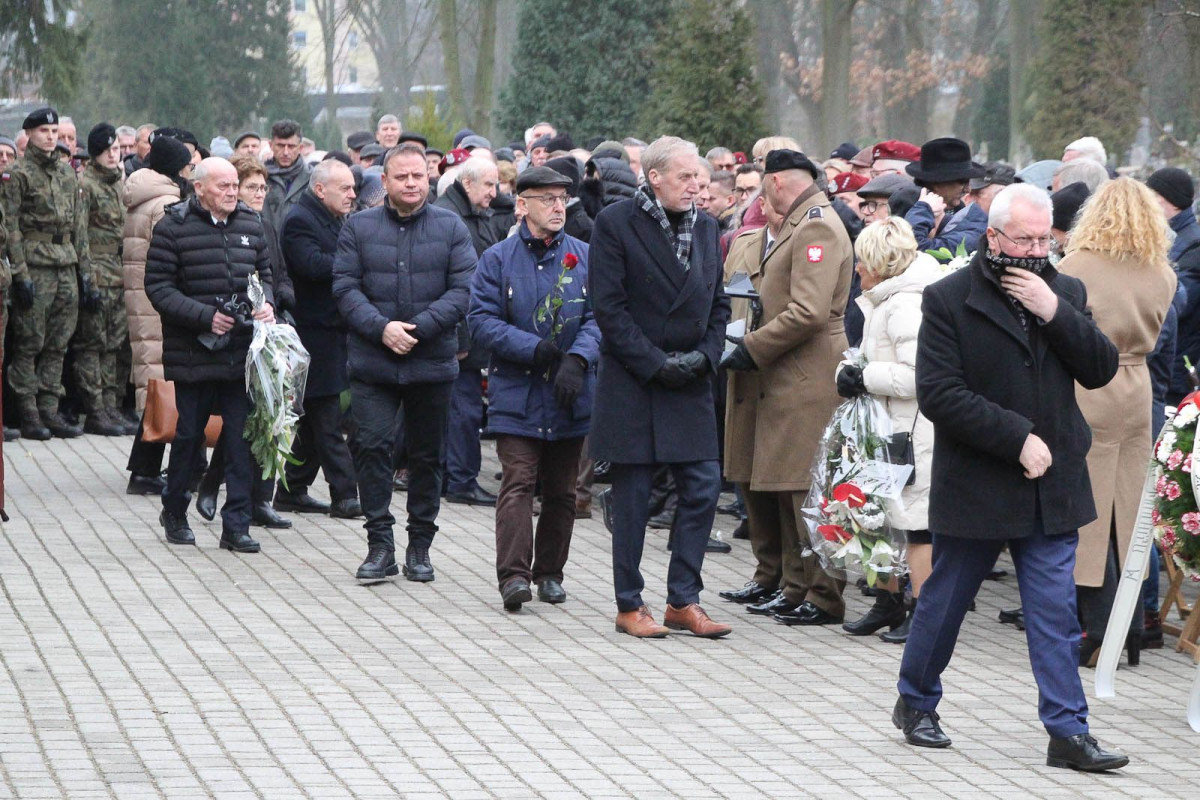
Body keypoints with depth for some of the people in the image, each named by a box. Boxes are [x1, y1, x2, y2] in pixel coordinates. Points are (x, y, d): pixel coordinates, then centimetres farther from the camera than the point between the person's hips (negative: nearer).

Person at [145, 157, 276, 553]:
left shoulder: (250, 224, 9)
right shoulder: (173, 227, -6)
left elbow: (265, 272, 20)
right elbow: (158, 287, -9)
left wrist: (266, 304, -2)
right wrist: (205, 316, -18)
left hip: (242, 352, 4)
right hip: (194, 353, -4)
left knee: (241, 439, 1)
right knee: (189, 435, 7)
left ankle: (236, 525, 5)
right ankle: (174, 512, 26)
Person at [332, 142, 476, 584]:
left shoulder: (451, 228, 3)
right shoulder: (358, 227, 5)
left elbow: (463, 290, -3)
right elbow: (345, 287, -1)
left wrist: (419, 328, -15)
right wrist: (381, 327, -16)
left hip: (432, 363, 0)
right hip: (372, 363, 0)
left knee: (427, 456, 7)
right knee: (372, 447, -10)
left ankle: (420, 545, 18)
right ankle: (380, 544, -4)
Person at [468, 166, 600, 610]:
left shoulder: (584, 257, 5)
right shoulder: (498, 260, 0)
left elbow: (598, 318, -1)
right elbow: (482, 321, -6)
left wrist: (577, 360, -19)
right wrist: (534, 348, -17)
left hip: (569, 396, 3)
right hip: (516, 394, -3)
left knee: (561, 490, 9)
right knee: (518, 484, -13)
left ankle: (549, 573, 21)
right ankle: (514, 575, -19)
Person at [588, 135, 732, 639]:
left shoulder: (706, 228, 10)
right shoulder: (615, 224, -7)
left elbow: (718, 303, 15)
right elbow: (608, 306, -11)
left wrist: (705, 355, -2)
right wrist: (655, 363, -14)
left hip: (690, 384, 5)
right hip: (631, 385, -5)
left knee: (703, 490, 0)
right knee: (633, 498, 1)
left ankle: (683, 602, 10)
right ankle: (629, 606, 11)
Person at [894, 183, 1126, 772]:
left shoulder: (1066, 295, 7)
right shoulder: (948, 299, -8)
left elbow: (1101, 370, -2)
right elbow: (939, 394, -15)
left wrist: (1055, 313, -15)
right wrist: (1017, 438, -18)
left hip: (1052, 486, 3)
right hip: (974, 482, -3)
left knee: (1055, 613, 1)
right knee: (945, 599, 11)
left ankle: (1069, 732, 3)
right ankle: (915, 703, 31)